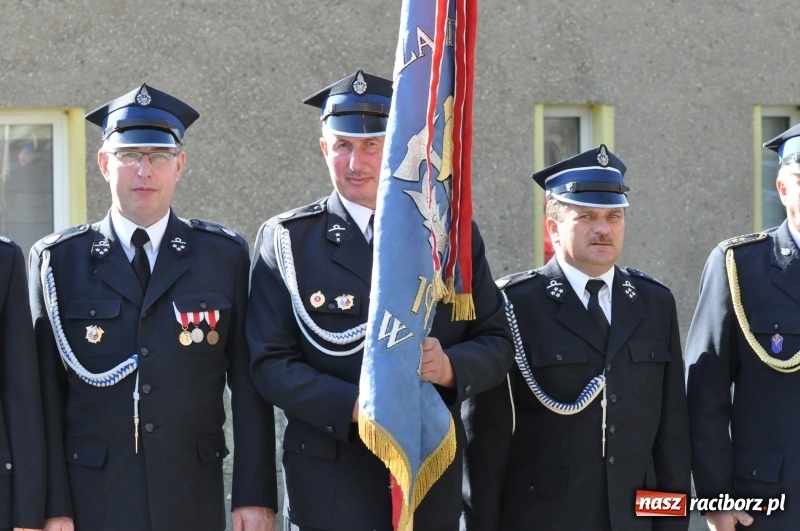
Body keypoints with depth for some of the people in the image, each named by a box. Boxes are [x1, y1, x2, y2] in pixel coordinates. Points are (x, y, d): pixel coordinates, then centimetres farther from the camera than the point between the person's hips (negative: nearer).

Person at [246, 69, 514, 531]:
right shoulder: (287, 241, 3)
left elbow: (498, 341, 9)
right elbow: (270, 362, -4)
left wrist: (451, 367, -14)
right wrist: (353, 407, -19)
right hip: (330, 480, -2)